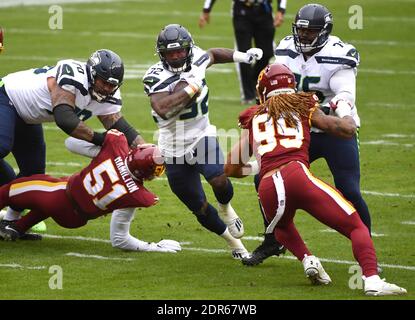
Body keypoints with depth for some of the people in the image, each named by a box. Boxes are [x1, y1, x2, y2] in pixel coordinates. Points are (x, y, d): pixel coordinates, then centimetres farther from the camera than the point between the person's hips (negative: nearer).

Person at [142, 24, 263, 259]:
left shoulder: (196, 59, -5)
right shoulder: (157, 77, -21)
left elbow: (212, 55, 20)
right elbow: (162, 109, -38)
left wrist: (241, 56, 7)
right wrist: (190, 86, -35)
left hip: (202, 136, 2)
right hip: (175, 149, -2)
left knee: (219, 180, -28)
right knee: (200, 209, 7)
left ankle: (226, 207, 8)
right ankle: (233, 242, 30)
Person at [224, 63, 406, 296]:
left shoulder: (254, 119, 25)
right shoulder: (304, 107, 20)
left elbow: (232, 168, 24)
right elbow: (347, 131, 15)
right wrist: (345, 113, 36)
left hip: (267, 188, 3)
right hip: (298, 175, -3)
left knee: (282, 227, 37)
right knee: (356, 226, 2)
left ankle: (307, 259, 11)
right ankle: (372, 279, -20)